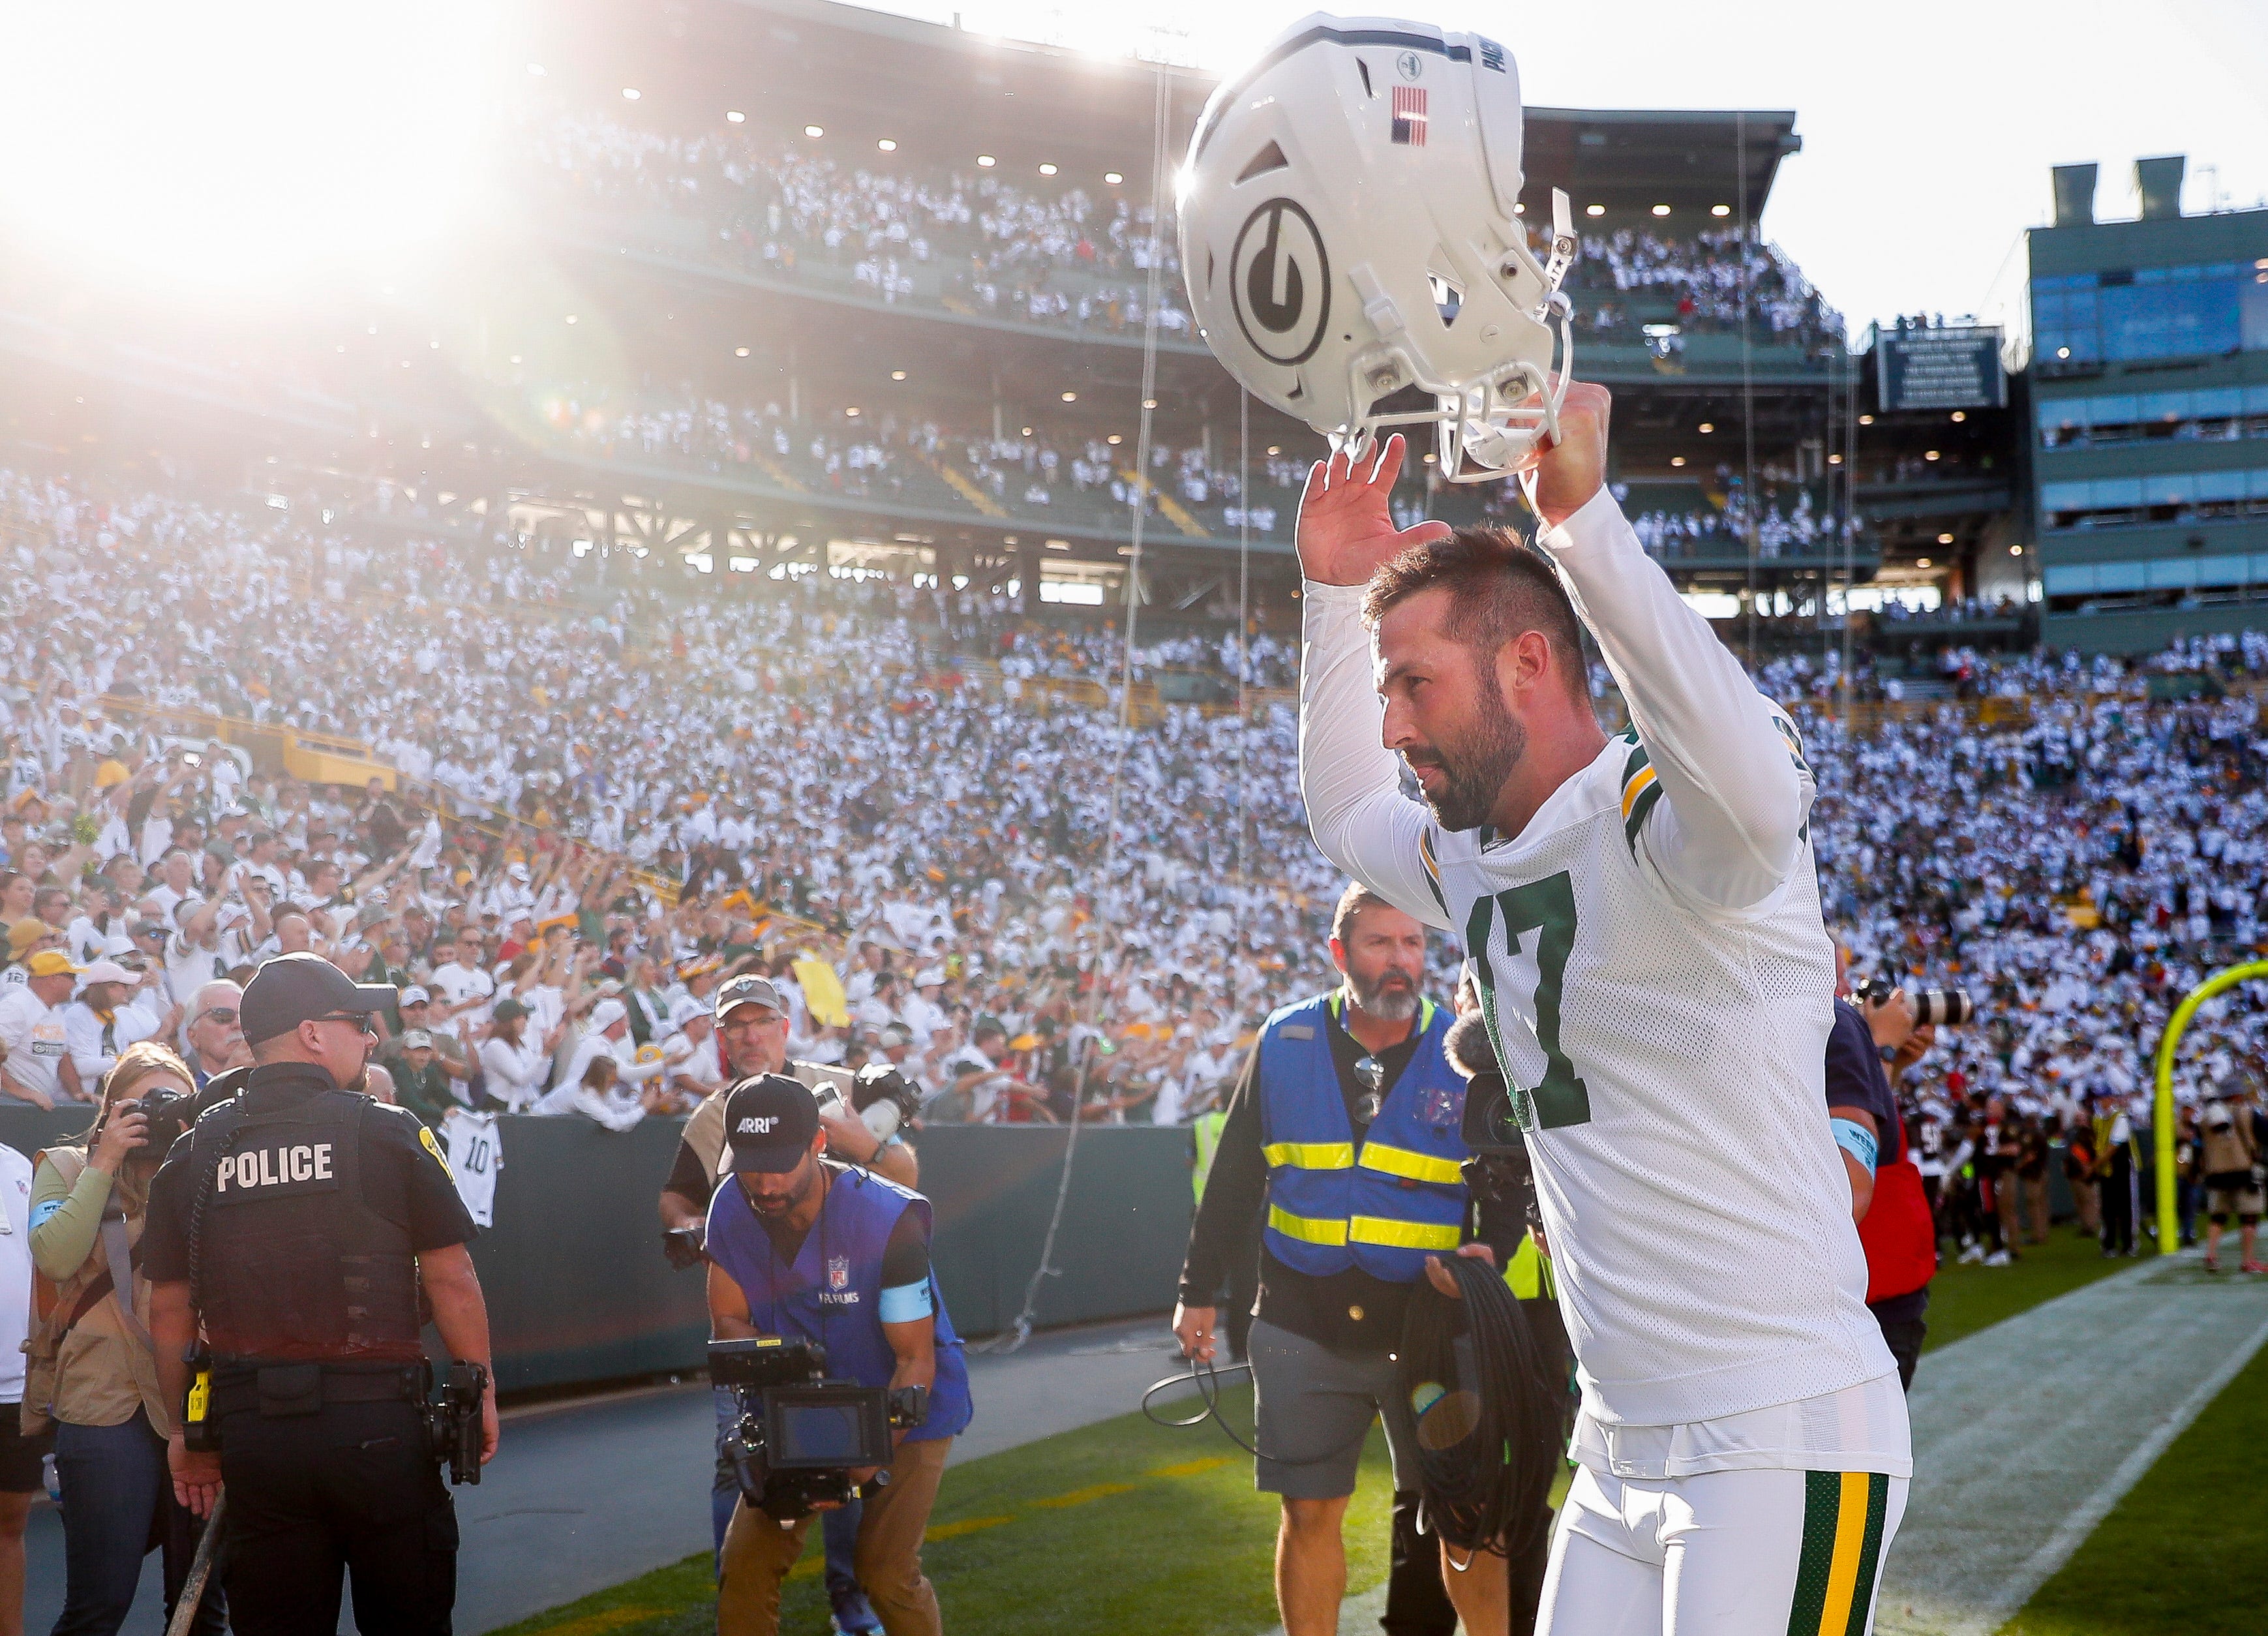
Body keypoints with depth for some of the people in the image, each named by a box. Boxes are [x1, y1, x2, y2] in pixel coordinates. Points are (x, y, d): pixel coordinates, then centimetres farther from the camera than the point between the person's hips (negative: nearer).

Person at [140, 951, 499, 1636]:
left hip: (250, 1425, 3)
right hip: (378, 1421, -3)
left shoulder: (192, 1154, 6)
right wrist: (482, 1394, 5)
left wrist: (184, 1431, 17)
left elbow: (169, 1309, 8)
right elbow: (451, 1281, -6)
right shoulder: (390, 1134, -5)